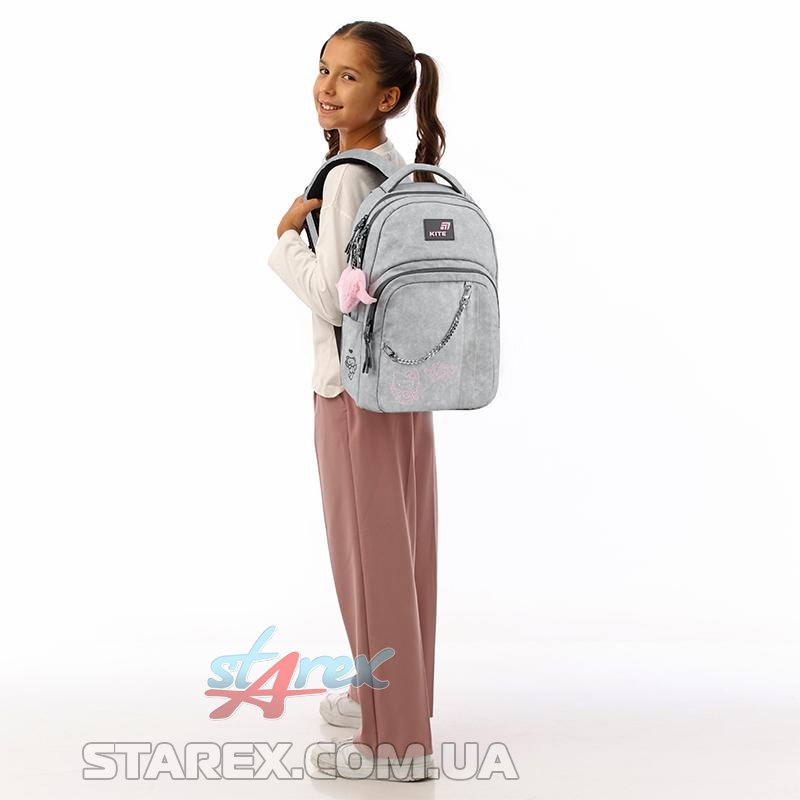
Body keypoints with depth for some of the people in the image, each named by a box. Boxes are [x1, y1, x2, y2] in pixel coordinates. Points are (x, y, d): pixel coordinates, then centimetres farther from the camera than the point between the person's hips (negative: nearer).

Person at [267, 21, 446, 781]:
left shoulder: (346, 177, -19)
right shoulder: (401, 168, 7)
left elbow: (333, 297, -21)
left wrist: (286, 236, -10)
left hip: (355, 390, -8)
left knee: (371, 555, 2)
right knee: (398, 548, 18)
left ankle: (393, 740, 15)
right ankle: (392, 695, 35)